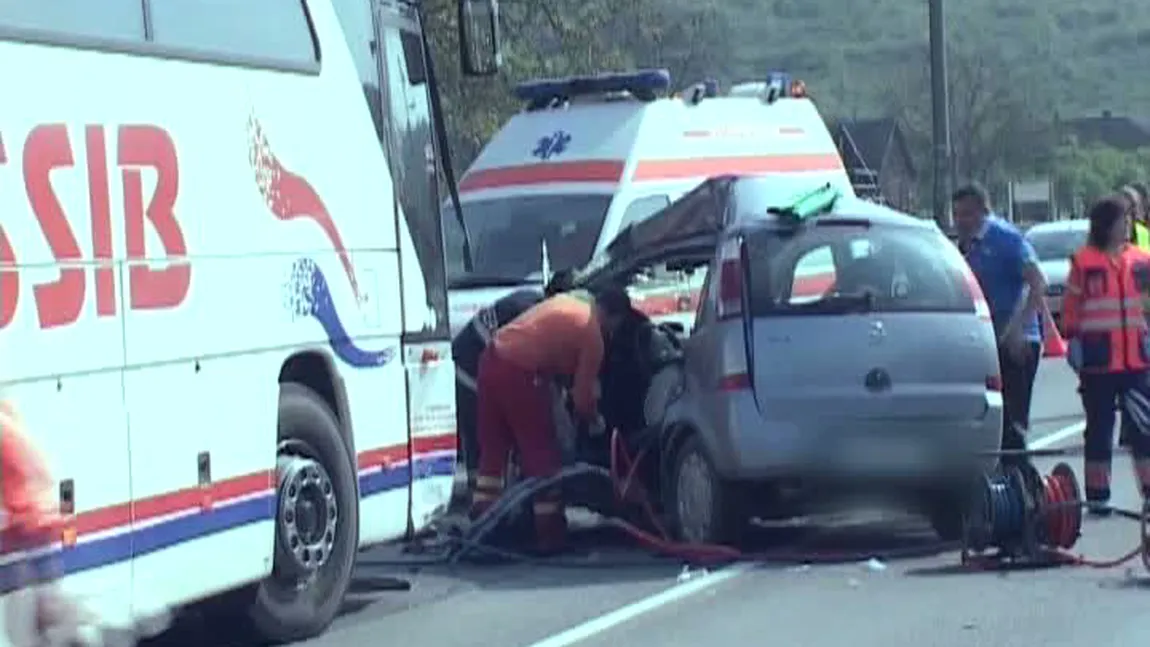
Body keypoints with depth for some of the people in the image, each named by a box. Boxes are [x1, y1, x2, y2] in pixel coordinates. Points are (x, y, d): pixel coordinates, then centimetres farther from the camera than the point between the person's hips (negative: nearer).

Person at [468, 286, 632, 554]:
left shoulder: (566, 303, 20)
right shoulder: (593, 337, -2)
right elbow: (582, 398, 0)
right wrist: (593, 416, 22)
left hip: (492, 358, 8)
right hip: (519, 373, -8)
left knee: (493, 447, 17)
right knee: (541, 453, 4)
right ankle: (550, 533, 8)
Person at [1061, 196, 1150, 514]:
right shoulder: (1083, 261, -2)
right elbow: (1070, 306, 0)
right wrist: (1074, 340, -4)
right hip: (1098, 360, -3)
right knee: (1100, 428, 6)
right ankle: (1097, 496, 11)